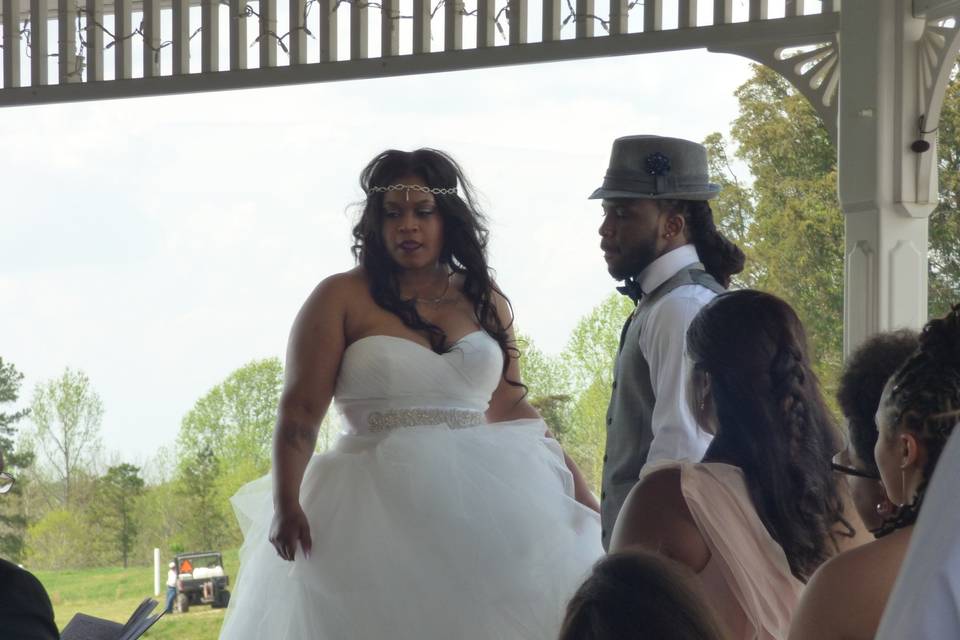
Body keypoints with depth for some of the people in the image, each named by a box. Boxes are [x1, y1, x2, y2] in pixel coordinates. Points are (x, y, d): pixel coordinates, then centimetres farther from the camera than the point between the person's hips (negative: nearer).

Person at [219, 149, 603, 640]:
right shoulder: (341, 299, 1)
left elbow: (511, 407, 17)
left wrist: (582, 497, 11)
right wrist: (286, 505, -19)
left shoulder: (484, 301, 12)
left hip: (480, 500, 3)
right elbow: (299, 412, -5)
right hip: (378, 507, -3)